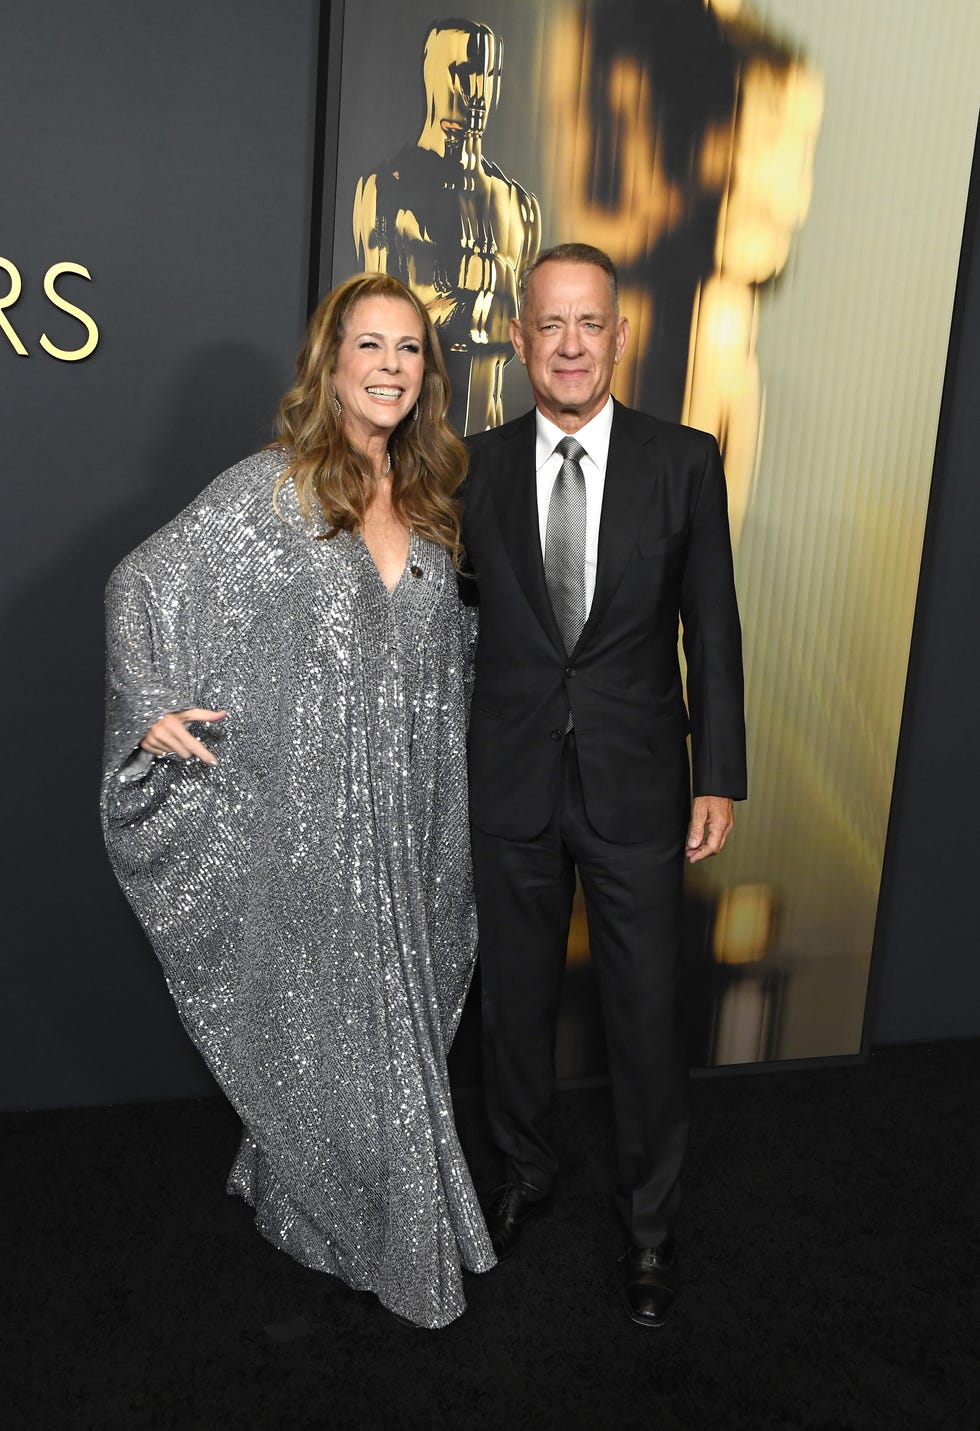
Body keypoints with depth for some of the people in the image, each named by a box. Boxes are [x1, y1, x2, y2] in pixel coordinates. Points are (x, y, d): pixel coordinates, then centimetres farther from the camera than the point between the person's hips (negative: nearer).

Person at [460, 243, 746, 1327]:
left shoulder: (684, 462, -3)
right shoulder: (476, 467, 0)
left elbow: (711, 628, 0)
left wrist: (719, 777, -2)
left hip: (637, 787, -1)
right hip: (509, 784, 2)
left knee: (648, 1014, 8)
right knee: (514, 1000, 17)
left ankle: (650, 1224, 32)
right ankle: (523, 1174, 43)